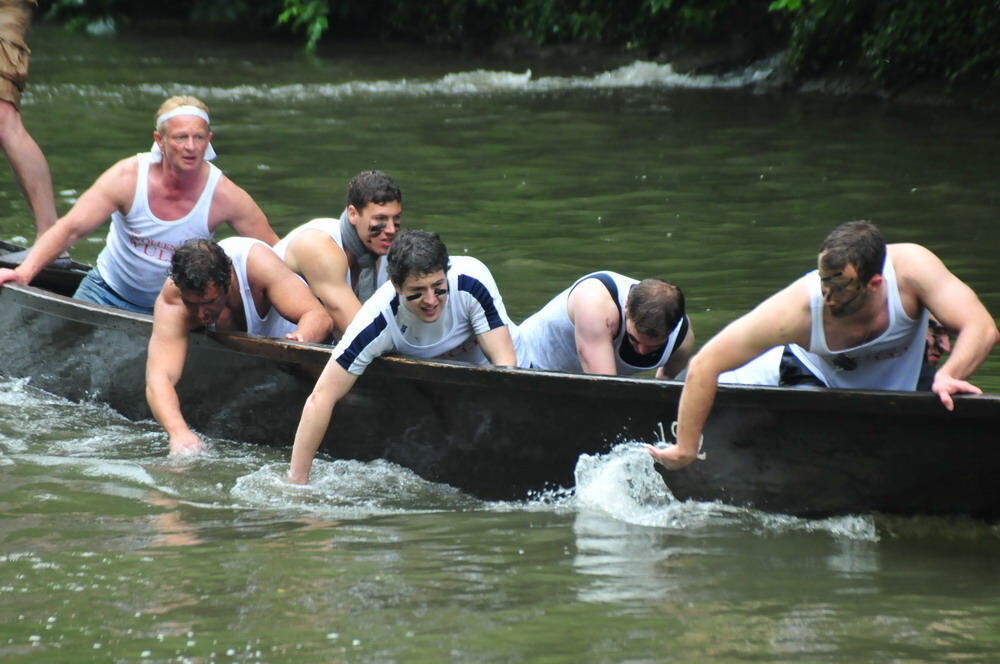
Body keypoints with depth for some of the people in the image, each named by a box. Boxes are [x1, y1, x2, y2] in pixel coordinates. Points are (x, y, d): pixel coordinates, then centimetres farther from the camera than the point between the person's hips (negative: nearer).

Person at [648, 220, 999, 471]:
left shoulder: (910, 267, -38)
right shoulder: (798, 308, -41)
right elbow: (705, 364, -37)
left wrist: (948, 375, -57)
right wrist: (685, 449, -32)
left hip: (903, 389, 1)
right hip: (819, 383, -1)